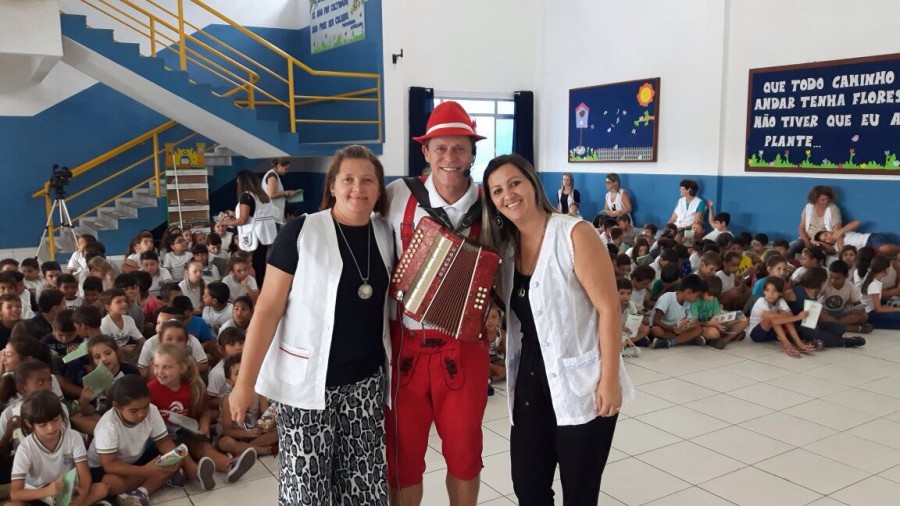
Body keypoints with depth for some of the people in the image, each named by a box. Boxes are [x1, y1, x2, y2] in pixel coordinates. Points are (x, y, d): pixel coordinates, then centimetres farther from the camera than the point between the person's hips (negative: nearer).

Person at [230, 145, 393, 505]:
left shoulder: (385, 235, 4)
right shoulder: (300, 232, -9)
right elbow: (268, 309, -9)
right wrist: (245, 381, -12)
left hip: (366, 380, 4)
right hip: (307, 379, -4)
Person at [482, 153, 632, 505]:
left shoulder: (575, 234, -14)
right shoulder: (505, 246, 5)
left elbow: (609, 309, -16)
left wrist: (609, 380, -18)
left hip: (582, 384, -6)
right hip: (530, 380, 6)